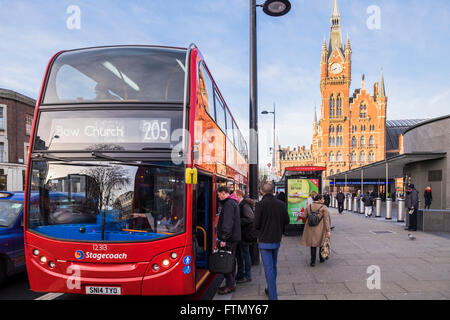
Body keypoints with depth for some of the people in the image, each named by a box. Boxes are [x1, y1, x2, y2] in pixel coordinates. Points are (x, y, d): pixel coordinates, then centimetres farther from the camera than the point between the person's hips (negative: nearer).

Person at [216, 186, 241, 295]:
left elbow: (227, 223, -24)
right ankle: (231, 283, 24)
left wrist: (223, 238, -25)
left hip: (229, 239, -10)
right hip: (233, 237, 10)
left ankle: (230, 285, 1)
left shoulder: (229, 204, -15)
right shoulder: (233, 202, 18)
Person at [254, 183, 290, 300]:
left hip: (265, 241, -5)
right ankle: (271, 290, 35)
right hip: (277, 240, 5)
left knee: (268, 269, -1)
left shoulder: (260, 204, -15)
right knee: (273, 266, 21)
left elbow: (256, 225, -15)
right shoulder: (281, 204, -2)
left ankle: (273, 296, 0)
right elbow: (286, 221, 5)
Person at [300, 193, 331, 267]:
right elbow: (326, 220, -13)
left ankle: (313, 261, 3)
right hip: (321, 229, -2)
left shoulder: (309, 206, 0)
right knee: (322, 243, 19)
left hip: (311, 229, 2)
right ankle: (321, 259, 33)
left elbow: (304, 216, 2)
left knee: (313, 245, 9)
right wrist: (328, 231, -13)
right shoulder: (324, 207, -11)